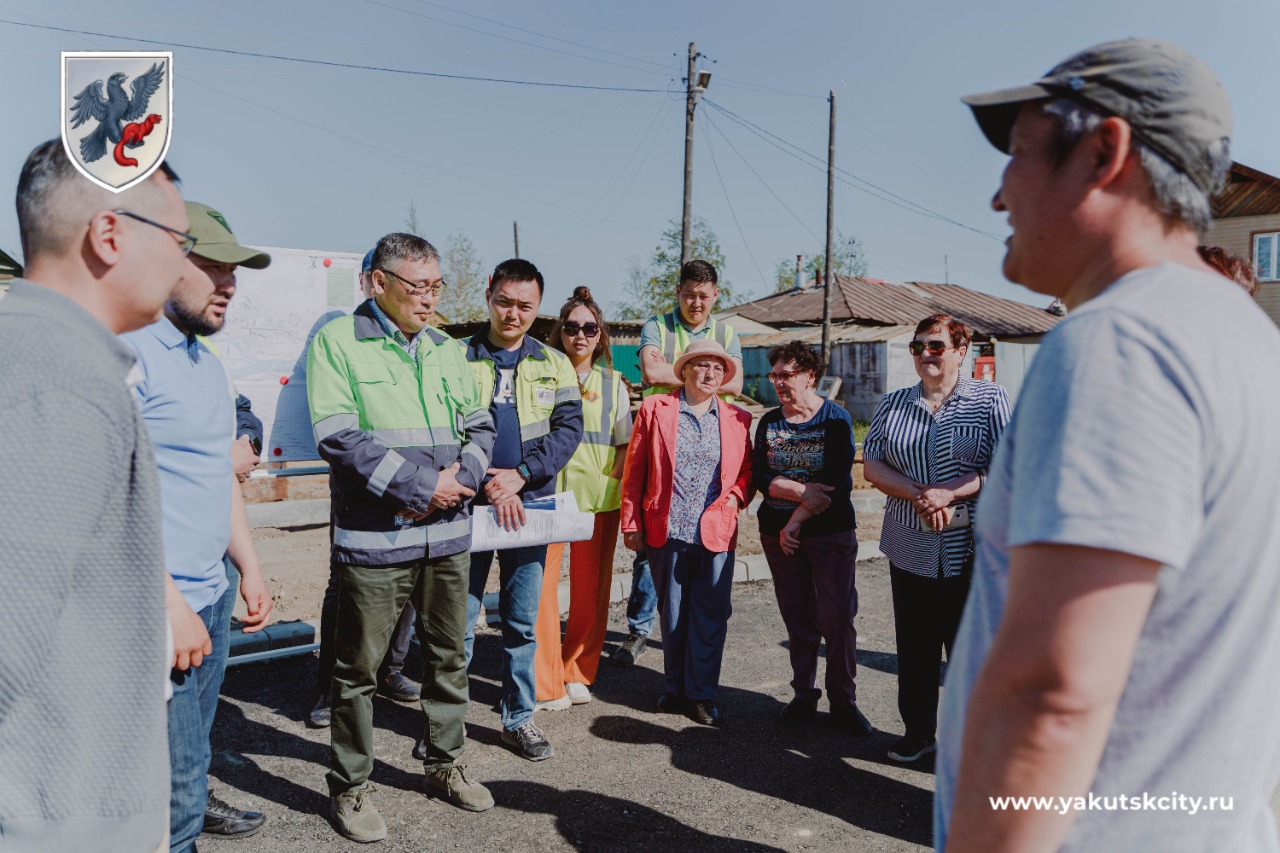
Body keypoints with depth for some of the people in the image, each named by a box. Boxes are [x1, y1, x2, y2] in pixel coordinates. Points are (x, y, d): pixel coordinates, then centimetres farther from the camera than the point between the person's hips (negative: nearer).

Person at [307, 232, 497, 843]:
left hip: (447, 534, 6)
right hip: (374, 538, -5)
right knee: (358, 668, 6)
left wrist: (460, 477, -7)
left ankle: (444, 765, 35)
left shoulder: (446, 349, 13)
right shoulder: (337, 340, -5)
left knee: (448, 656, 16)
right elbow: (338, 435, -15)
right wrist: (421, 485, -16)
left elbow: (480, 425, 14)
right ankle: (349, 787, 25)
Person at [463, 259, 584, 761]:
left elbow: (569, 428, 0)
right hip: (469, 504, -2)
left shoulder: (554, 365, 8)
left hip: (530, 503, 2)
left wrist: (520, 475, -13)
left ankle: (519, 718, 24)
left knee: (523, 621, 10)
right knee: (459, 619, 4)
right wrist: (488, 484, -16)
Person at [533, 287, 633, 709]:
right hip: (548, 493, -2)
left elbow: (625, 442, 14)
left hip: (599, 498, 3)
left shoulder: (613, 383, 12)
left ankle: (578, 674, 23)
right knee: (541, 583, -6)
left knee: (591, 587, 7)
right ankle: (545, 684, 5)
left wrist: (612, 477, 0)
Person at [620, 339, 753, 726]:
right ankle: (675, 689, 27)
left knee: (710, 617, 4)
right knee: (671, 615, 11)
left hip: (716, 533, 1)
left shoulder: (737, 419, 8)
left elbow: (747, 471, 16)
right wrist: (631, 524, 1)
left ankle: (702, 695, 18)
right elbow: (634, 469, 3)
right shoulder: (655, 409, 3)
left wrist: (736, 496, -5)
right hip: (666, 532, -1)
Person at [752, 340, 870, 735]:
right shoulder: (769, 422, 8)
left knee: (837, 617, -2)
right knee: (797, 617, 9)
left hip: (831, 531, -3)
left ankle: (843, 701, 11)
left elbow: (836, 479, -12)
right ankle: (804, 696, 21)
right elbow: (760, 476, -2)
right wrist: (802, 491, -18)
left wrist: (796, 521, -14)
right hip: (779, 533, 3)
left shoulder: (836, 418, -3)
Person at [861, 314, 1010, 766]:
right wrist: (917, 495, -12)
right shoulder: (893, 403, 10)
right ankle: (918, 730, 28)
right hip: (910, 546, 3)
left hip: (971, 547, -3)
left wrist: (948, 494, -19)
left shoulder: (990, 399, 1)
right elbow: (872, 465, 5)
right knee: (914, 644, 11)